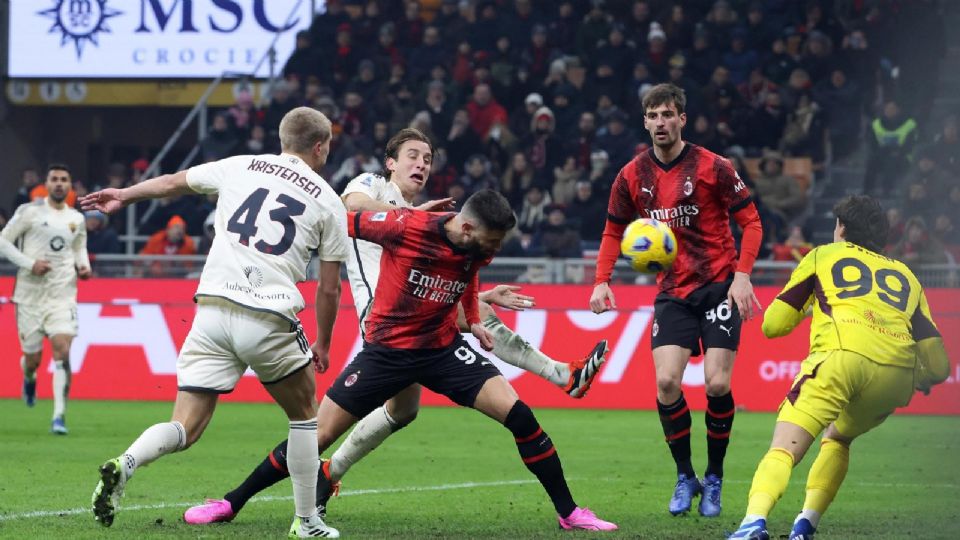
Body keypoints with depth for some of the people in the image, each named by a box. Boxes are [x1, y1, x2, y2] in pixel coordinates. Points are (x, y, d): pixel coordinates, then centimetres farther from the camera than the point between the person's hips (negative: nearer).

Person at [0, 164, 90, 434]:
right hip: (30, 294, -2)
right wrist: (30, 263, -15)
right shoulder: (29, 211, -3)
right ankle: (29, 378, 43)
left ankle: (59, 416, -14)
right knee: (33, 358, 4)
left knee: (62, 352, -16)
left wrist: (83, 266, 4)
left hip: (62, 295, 2)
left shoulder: (76, 219, 10)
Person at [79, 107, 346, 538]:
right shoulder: (328, 202, 8)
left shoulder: (239, 167, 14)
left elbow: (173, 182, 29)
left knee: (185, 430, 3)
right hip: (270, 320, -2)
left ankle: (124, 464, -26)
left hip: (213, 309, 2)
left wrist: (124, 195, 46)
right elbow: (329, 287, 10)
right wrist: (323, 344, 24)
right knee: (304, 414, 22)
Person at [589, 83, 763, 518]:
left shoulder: (712, 167, -9)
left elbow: (750, 221, -4)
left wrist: (742, 274, -16)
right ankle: (685, 477, 5)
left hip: (719, 286, -3)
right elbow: (614, 232, 14)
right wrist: (602, 281, 1)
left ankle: (714, 480, 9)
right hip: (672, 292, 3)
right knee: (666, 381, -13)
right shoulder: (632, 176, 2)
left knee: (716, 384, -10)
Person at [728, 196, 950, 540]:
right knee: (837, 439, 29)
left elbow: (773, 326, 22)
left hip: (841, 357, -4)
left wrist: (804, 309, 43)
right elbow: (938, 366, 23)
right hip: (897, 375, 4)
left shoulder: (822, 256, 24)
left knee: (783, 450, -10)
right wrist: (921, 379, 45)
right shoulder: (905, 276, 31)